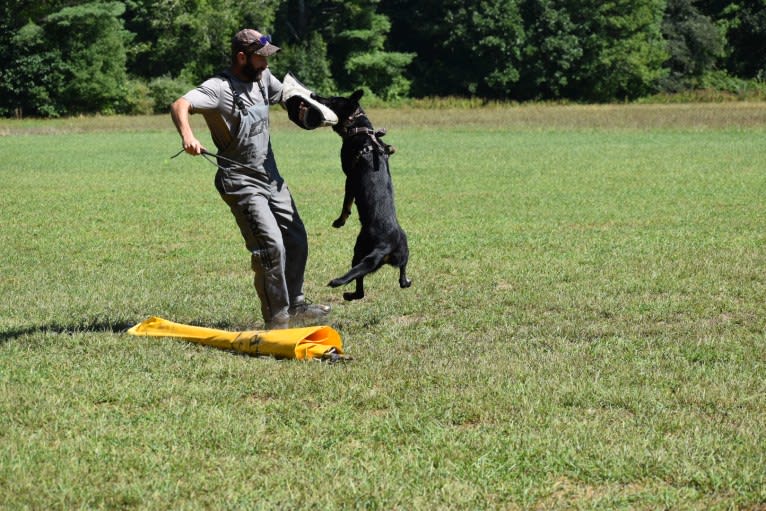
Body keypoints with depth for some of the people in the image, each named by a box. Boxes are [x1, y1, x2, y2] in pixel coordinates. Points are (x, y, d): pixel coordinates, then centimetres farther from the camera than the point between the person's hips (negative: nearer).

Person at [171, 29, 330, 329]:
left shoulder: (263, 78, 7)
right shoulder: (219, 88, -17)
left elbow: (285, 96, 27)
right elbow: (180, 105, -32)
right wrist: (187, 136, -53)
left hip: (271, 177, 9)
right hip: (241, 183, -8)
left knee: (296, 241, 14)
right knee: (271, 245, -16)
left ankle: (295, 305, 30)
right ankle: (276, 317, -5)